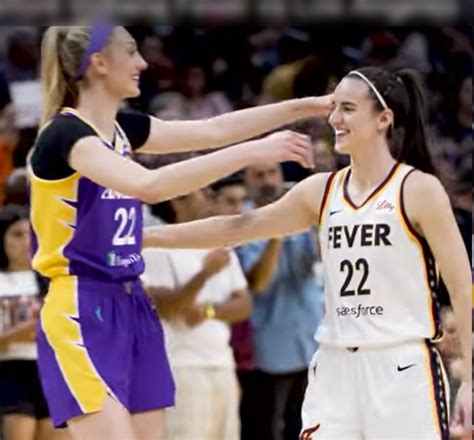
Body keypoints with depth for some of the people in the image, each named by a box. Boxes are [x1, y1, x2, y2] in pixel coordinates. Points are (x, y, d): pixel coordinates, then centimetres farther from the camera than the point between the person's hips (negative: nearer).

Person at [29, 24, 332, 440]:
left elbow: (214, 130, 16)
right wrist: (251, 152, -31)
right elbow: (149, 185, -30)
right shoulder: (64, 133, -15)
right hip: (81, 314, -9)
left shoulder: (122, 128, 12)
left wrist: (307, 106, 11)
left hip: (132, 310, 9)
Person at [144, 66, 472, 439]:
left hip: (403, 370, -5)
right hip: (336, 369, 5)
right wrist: (147, 236, 12)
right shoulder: (321, 191, 10)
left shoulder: (419, 189, -6)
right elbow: (236, 228, 16)